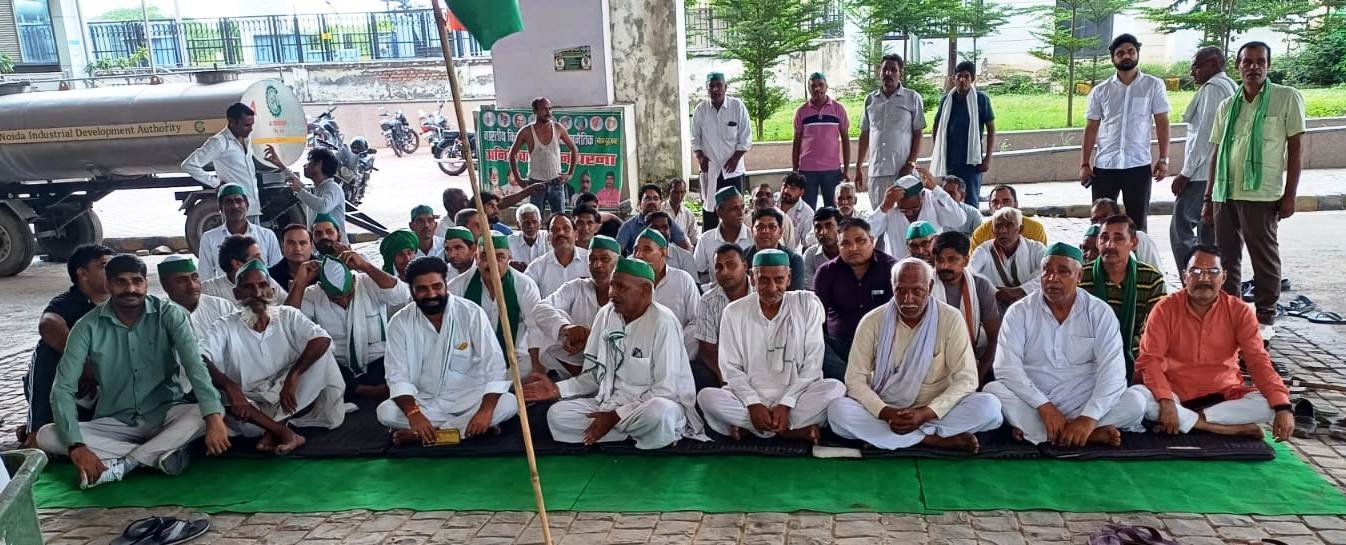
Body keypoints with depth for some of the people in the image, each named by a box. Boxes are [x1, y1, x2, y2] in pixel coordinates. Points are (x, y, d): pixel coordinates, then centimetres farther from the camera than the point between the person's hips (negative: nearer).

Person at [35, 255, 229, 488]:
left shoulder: (169, 314, -11)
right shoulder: (88, 327, -8)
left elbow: (195, 365, -23)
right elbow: (63, 389, -11)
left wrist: (214, 419, -38)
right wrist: (76, 446, -26)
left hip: (165, 415, -2)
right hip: (113, 422, 2)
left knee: (210, 413, -29)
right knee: (46, 436, -21)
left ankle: (122, 463, -23)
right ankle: (160, 454, -23)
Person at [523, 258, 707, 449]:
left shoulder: (662, 322, -15)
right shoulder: (606, 315, 3)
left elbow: (665, 389, -17)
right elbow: (596, 375, 10)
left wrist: (616, 416, -20)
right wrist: (557, 389, -6)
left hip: (653, 403, -6)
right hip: (612, 402, 6)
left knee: (658, 412, -39)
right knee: (557, 415, -13)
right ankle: (635, 430, -9)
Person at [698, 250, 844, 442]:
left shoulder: (808, 304, 1)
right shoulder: (734, 312, 3)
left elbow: (812, 365, -3)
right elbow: (731, 368, 1)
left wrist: (785, 404, -15)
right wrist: (753, 404, -16)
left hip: (795, 398, -1)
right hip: (749, 397, 1)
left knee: (835, 388, -28)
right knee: (706, 396, -27)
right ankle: (797, 430, -21)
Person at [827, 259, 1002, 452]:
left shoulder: (951, 319, -5)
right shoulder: (872, 321, -4)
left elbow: (966, 379, -9)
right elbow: (855, 379, -7)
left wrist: (925, 414, -23)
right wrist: (886, 413, -24)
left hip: (936, 411, 0)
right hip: (884, 412, 1)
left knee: (989, 406, -26)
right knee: (837, 411, -29)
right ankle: (937, 439, -24)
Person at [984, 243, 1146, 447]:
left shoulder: (1100, 313, -1)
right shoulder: (1019, 312, -2)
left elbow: (1112, 371, -11)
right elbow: (1006, 367, -13)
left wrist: (1088, 418, -25)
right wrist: (1044, 407, -23)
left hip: (1085, 404, 1)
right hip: (1033, 405, -1)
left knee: (1135, 402, -24)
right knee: (992, 391, -27)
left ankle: (1032, 430, -22)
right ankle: (1088, 434, -26)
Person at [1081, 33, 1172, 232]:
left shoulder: (1153, 85, 3)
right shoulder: (1100, 91, 6)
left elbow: (1162, 123, 2)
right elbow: (1091, 129, 7)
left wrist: (1163, 159, -4)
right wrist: (1084, 164, 2)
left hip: (1139, 165, -1)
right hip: (1104, 166, 1)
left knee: (1138, 223, 7)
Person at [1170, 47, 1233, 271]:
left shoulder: (1212, 88, -9)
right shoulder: (1232, 87, 20)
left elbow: (1204, 134, -15)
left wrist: (1185, 173, -13)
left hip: (1203, 173, -10)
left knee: (1181, 229, -8)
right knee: (1209, 234, 12)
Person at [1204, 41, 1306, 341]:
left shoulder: (1287, 98, 0)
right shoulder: (1228, 105, 12)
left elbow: (1296, 148, -1)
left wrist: (1290, 195, -6)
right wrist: (1209, 197, 13)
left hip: (1261, 195, -4)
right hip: (1225, 193, 4)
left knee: (1265, 258, 4)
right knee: (1226, 257, 9)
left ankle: (1265, 318, 15)